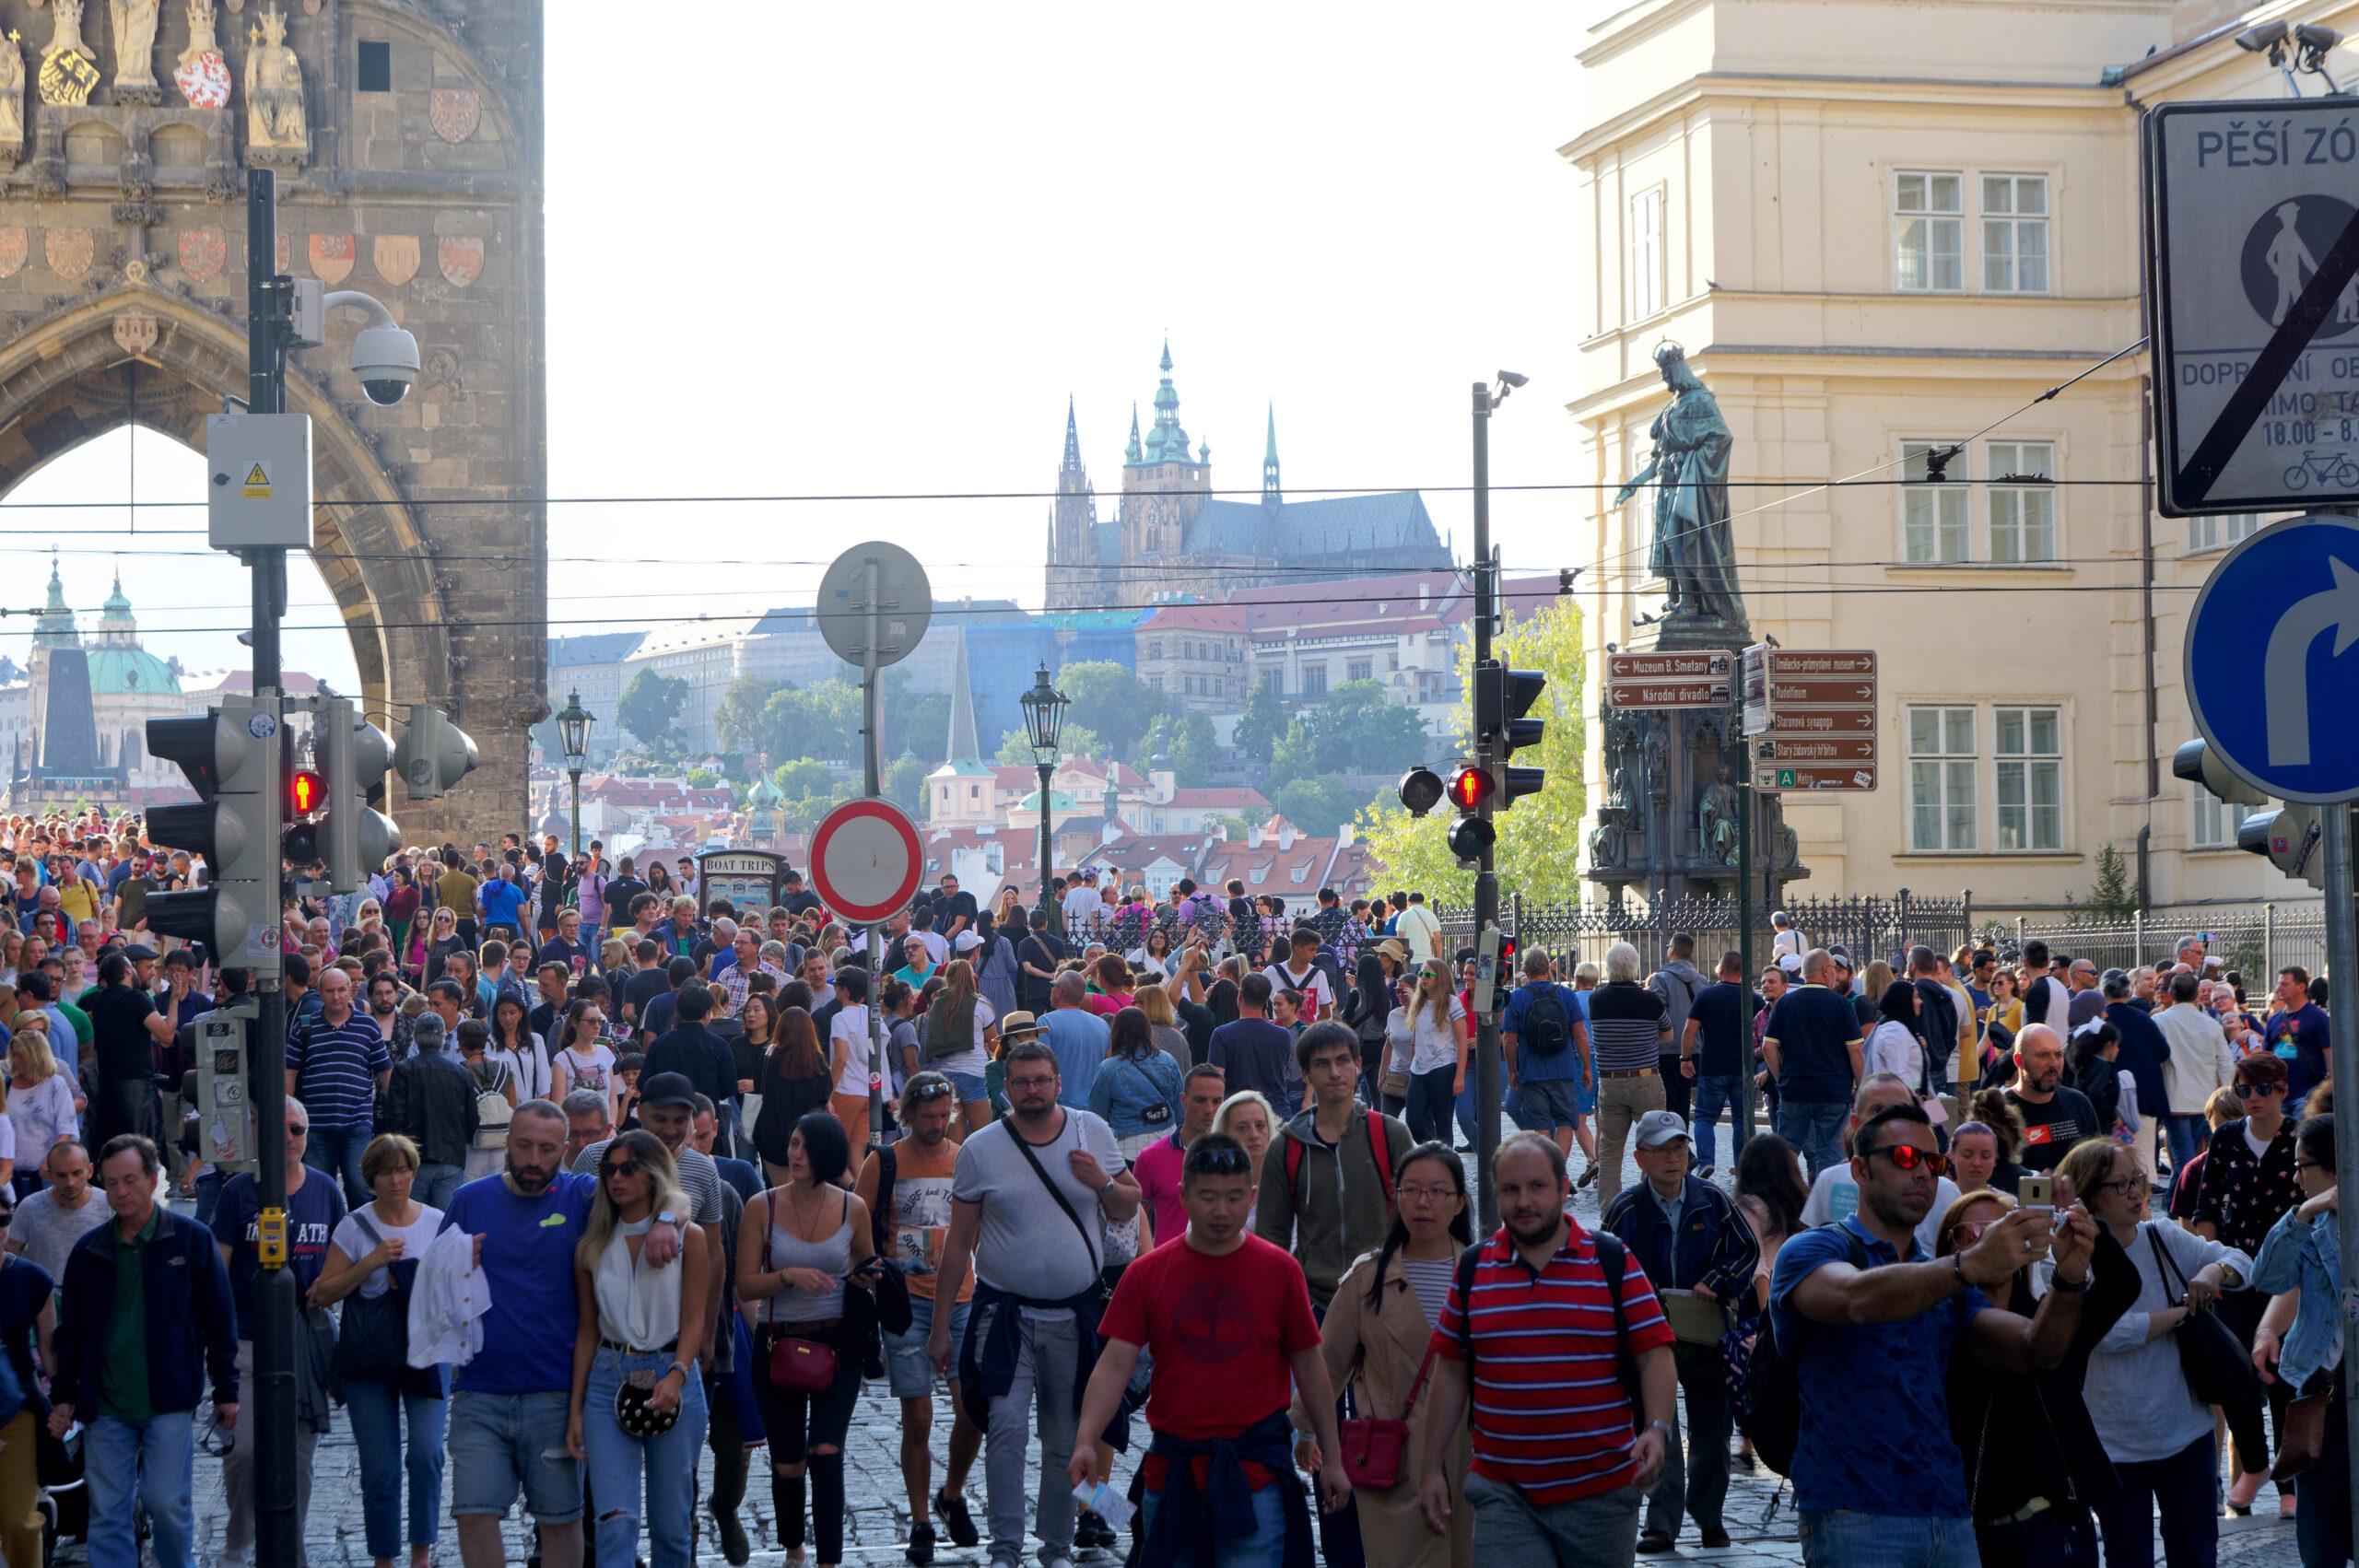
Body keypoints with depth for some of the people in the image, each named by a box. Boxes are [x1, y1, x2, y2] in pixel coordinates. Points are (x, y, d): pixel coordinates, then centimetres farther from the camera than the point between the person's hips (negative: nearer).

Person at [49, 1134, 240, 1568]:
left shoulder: (191, 1240, 1)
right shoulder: (89, 1251, 9)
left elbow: (219, 1322, 4)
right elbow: (70, 1332, 15)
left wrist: (225, 1391, 1)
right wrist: (63, 1397, 9)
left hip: (169, 1402, -3)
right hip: (105, 1403, 3)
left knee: (167, 1504, -5)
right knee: (106, 1513, 1)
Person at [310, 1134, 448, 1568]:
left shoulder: (438, 1223, 4)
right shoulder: (354, 1227, 1)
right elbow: (324, 1293, -2)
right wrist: (371, 1263, -13)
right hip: (368, 1360, 0)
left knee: (426, 1451, -16)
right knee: (378, 1467, 1)